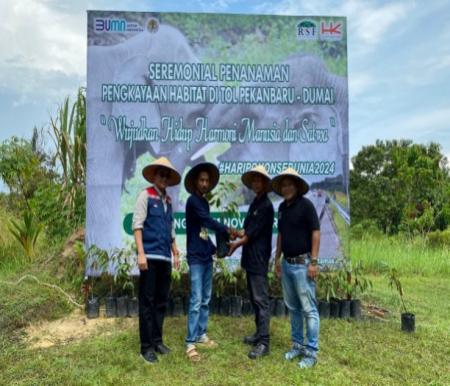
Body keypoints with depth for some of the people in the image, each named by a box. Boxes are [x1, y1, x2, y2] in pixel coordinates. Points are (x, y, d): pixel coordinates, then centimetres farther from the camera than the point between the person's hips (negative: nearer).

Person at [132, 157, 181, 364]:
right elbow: (137, 225, -9)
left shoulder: (168, 201, 16)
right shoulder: (146, 195, -1)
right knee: (147, 302, 1)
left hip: (165, 258, 6)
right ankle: (146, 346, 10)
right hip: (150, 257, -6)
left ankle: (157, 340, 24)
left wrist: (175, 253, 16)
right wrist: (141, 253, -16)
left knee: (161, 302, 12)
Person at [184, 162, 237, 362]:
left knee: (205, 300, 12)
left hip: (206, 256, 8)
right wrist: (227, 230, -12)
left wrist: (214, 248, 10)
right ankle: (190, 343, -4)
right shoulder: (193, 201, -9)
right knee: (196, 300, -9)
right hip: (196, 257, -8)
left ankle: (201, 335, 22)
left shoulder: (204, 202, 16)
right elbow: (208, 221, -19)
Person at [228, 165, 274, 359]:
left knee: (261, 300, -7)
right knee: (254, 299, 15)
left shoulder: (266, 205, -12)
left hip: (259, 258, -9)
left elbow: (253, 232, -14)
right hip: (250, 257, 9)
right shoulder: (255, 203, 16)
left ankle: (263, 343, -2)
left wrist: (236, 244, -3)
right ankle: (259, 333, 26)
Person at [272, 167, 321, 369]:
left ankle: (311, 352, 10)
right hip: (286, 263, 7)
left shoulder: (305, 204, -11)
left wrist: (314, 262, -17)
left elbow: (315, 233, -14)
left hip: (302, 264, -7)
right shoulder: (282, 207, 10)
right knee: (293, 308, 15)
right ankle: (298, 345, 28)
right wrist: (277, 258, 16)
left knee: (309, 309, 0)